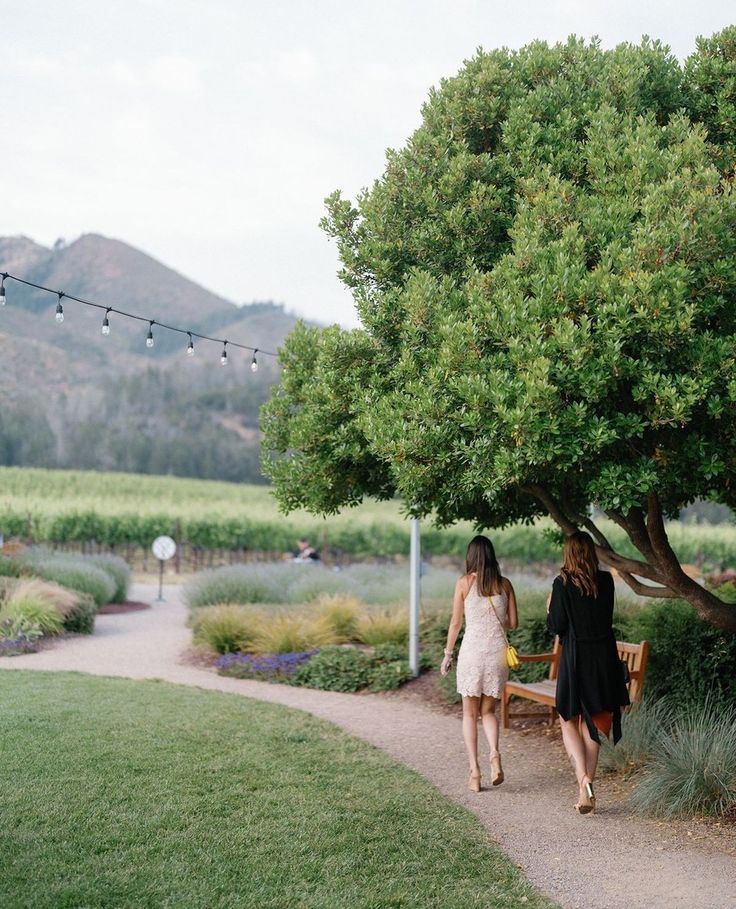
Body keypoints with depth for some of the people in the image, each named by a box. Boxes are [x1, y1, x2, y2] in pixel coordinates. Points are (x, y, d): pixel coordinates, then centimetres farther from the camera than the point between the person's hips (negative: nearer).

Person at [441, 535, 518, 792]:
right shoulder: (505, 584, 4)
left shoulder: (464, 583, -4)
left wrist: (448, 653, 8)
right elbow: (513, 622, 7)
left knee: (470, 714, 9)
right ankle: (494, 754, -10)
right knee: (488, 710, 16)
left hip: (472, 650, -2)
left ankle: (475, 771, 4)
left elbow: (455, 623, -2)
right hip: (498, 651, 2)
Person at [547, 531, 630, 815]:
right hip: (605, 657, 4)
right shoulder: (606, 580, 2)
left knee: (569, 721, 10)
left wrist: (550, 609, 9)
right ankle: (586, 792, 16)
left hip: (575, 658, -4)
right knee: (591, 724, 13)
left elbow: (557, 626, -9)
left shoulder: (563, 584, -11)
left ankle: (583, 778, -11)